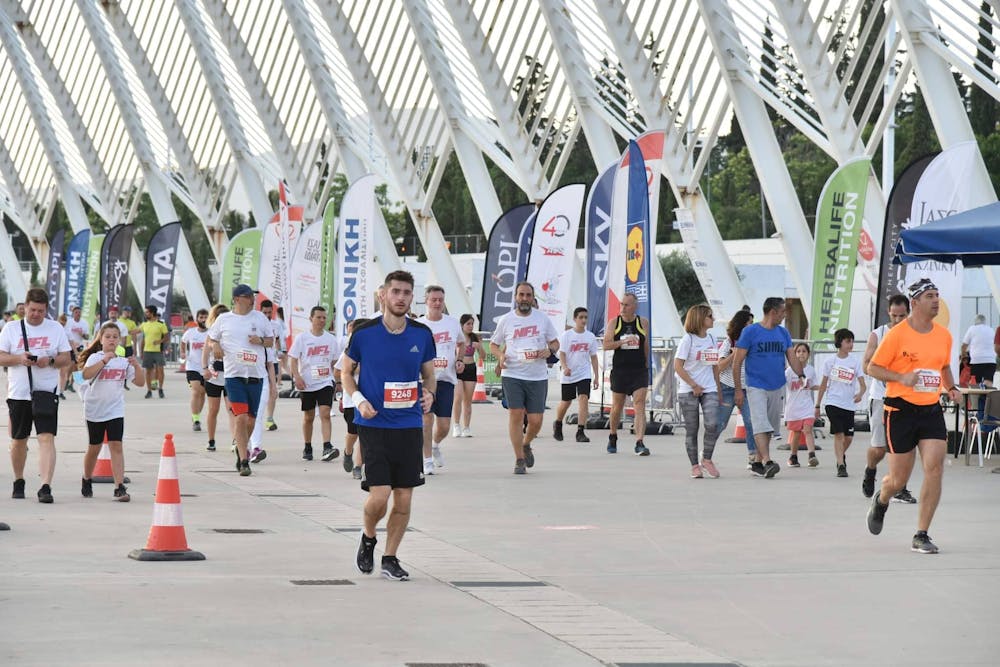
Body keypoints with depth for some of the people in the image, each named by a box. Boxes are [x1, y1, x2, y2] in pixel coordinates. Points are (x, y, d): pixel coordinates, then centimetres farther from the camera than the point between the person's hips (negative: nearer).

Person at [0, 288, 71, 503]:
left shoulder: (56, 328, 6)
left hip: (47, 392, -1)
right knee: (18, 440, 12)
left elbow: (66, 358, 6)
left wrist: (50, 361, -14)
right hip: (19, 394, 1)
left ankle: (46, 487, -21)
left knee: (47, 438, -15)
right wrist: (19, 358, -17)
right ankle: (18, 481, 32)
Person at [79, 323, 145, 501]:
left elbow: (140, 382, 4)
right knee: (94, 448, 12)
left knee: (116, 446, -11)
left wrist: (136, 366, -13)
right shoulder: (95, 358, -6)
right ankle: (87, 480, 35)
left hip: (115, 411, 1)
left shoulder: (123, 361, 5)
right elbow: (86, 374, -25)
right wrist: (104, 361, -32)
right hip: (95, 410, -1)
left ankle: (120, 487, -17)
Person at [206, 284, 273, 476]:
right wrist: (215, 345, -6)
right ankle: (244, 461, -10)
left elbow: (271, 341, 14)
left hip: (256, 374, 3)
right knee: (241, 418, -14)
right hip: (234, 375, -3)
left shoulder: (260, 318, 8)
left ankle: (241, 450, 36)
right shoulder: (224, 319, 4)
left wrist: (261, 340, -7)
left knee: (251, 419, 9)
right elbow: (210, 339, 16)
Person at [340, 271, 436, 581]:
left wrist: (429, 393, -6)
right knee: (379, 496, -11)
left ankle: (390, 558, 18)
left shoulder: (422, 334, 3)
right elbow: (347, 371, 7)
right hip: (374, 425, -3)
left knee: (404, 500, 3)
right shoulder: (363, 333, -5)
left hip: (410, 425, 3)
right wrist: (358, 399, -10)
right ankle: (368, 538, 20)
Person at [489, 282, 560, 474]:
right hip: (512, 375, -1)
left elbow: (555, 342, 14)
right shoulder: (506, 320, 4)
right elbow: (493, 344, 14)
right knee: (515, 415, -10)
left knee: (536, 420, 0)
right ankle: (519, 460, 0)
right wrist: (500, 355, -7)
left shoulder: (543, 318, 5)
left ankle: (526, 445, 33)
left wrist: (549, 350, -9)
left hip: (538, 377, 1)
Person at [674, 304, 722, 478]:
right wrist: (694, 386, -12)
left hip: (709, 390, 4)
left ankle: (707, 459, 3)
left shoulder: (712, 339, 10)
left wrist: (718, 389, 15)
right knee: (691, 429, 1)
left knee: (713, 424, -14)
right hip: (688, 391, -4)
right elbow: (678, 366, -10)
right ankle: (694, 466, 9)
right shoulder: (688, 339, -7)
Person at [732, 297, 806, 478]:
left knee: (769, 428, 9)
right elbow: (737, 362, -5)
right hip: (756, 387, -6)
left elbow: (791, 358, 12)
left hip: (777, 388, 6)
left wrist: (801, 375, -5)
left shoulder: (783, 333, 11)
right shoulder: (750, 332, -5)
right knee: (761, 425, -17)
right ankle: (767, 462, -27)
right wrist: (738, 389, -9)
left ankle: (758, 463, 18)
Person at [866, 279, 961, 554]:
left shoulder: (944, 335, 7)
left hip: (932, 410, 4)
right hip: (901, 409, -4)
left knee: (935, 469, -12)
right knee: (899, 479, 3)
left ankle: (921, 536, -4)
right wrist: (902, 377, -20)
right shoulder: (896, 334, -9)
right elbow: (873, 368, -5)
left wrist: (951, 388, 6)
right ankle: (881, 501, 42)